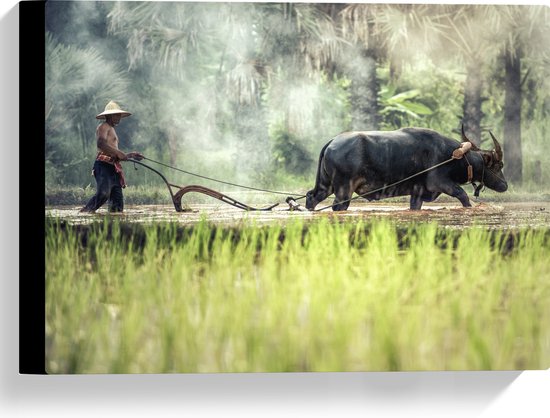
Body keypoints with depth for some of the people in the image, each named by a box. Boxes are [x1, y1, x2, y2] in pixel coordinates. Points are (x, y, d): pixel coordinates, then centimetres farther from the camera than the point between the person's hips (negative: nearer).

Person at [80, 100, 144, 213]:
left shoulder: (111, 129, 30)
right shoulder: (103, 127, -1)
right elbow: (101, 144, -22)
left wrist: (130, 155, 24)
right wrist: (118, 153, -22)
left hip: (112, 168, 10)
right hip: (104, 165, -10)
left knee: (117, 198, 2)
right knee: (103, 193, -26)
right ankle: (84, 213, -26)